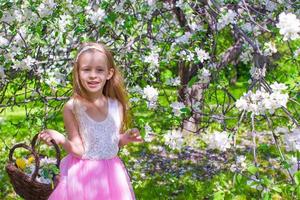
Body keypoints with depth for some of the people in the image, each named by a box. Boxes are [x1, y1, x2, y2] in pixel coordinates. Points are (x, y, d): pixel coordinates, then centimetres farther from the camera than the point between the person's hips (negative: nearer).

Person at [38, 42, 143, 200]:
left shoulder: (117, 106, -4)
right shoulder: (72, 107, -14)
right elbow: (78, 150, -14)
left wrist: (126, 138, -9)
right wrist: (60, 139, -31)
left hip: (111, 174, 3)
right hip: (82, 174, -3)